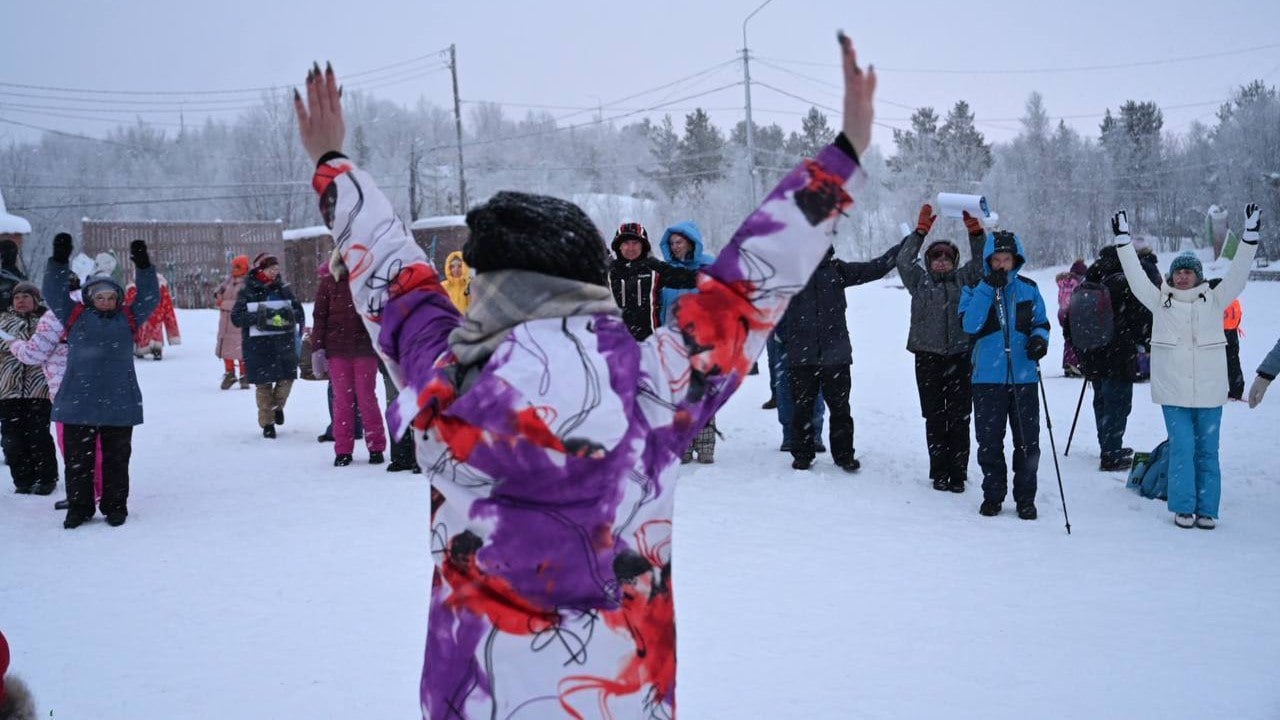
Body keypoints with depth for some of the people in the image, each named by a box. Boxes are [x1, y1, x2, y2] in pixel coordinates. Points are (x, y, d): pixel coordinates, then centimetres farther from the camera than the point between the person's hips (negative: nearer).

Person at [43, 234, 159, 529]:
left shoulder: (128, 318, 11)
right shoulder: (75, 316, 9)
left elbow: (149, 298, 5)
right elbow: (54, 293, 4)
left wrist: (143, 266, -4)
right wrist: (59, 261, -4)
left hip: (119, 404, 0)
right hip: (77, 403, 0)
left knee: (116, 459, 8)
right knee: (78, 459, 6)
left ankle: (115, 507, 19)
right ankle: (78, 508, 18)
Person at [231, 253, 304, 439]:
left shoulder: (284, 289, 8)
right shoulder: (247, 292, 0)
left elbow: (298, 310, 7)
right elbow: (236, 317, -5)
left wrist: (289, 315, -16)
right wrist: (258, 317, -20)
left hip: (283, 341, 3)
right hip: (257, 343, -3)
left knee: (287, 377, 1)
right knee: (263, 383, 1)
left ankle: (277, 406, 32)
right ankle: (267, 422, 13)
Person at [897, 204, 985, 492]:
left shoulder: (964, 279, 14)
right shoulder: (920, 281, 12)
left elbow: (981, 260, 3)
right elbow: (904, 260, -1)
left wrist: (974, 229, -8)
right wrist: (921, 230, -8)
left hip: (961, 357, 0)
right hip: (928, 357, 0)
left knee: (959, 418, 0)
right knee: (934, 418, 3)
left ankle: (958, 473, 5)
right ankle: (939, 473, 10)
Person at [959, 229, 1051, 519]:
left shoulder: (1029, 289, 7)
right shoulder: (976, 288, 1)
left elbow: (1041, 322, 15)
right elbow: (970, 324, -15)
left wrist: (1040, 338, -7)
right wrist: (988, 288, -20)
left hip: (1024, 377, 1)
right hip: (988, 377, -1)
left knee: (1027, 441, 5)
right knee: (989, 441, 6)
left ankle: (1025, 498, 16)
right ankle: (993, 495, 20)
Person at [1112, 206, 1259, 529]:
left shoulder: (1214, 301, 9)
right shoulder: (1160, 302, 7)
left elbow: (1237, 275, 4)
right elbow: (1136, 277, 3)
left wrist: (1250, 237, -2)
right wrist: (1123, 240, -2)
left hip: (1209, 391, 1)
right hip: (1173, 392, -1)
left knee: (1207, 451, 5)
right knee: (1182, 448, -3)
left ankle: (1207, 509, 12)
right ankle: (1183, 508, 6)